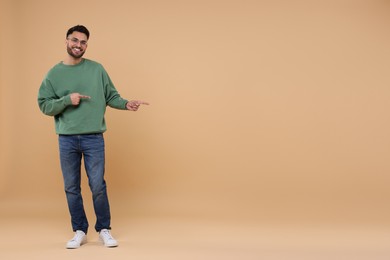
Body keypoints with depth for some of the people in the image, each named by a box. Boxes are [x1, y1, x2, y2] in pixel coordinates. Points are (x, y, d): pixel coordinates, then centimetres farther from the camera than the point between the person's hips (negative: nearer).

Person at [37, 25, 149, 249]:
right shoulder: (54, 73, 4)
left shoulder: (97, 69, 5)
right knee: (71, 188, 7)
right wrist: (67, 100, -14)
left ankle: (104, 229, 15)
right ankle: (80, 231, 20)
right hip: (67, 139, 1)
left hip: (93, 138, -1)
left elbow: (111, 96, 8)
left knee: (98, 186, -1)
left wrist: (126, 104, -11)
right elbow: (44, 105, 1)